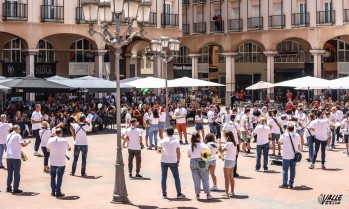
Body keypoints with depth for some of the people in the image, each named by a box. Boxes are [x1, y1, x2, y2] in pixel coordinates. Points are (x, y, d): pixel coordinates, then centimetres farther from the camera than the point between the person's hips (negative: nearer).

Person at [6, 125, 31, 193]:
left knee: (10, 173, 15)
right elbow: (23, 144, -20)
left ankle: (8, 188, 18)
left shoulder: (8, 136, 12)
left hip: (8, 156, 7)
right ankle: (15, 189, 0)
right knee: (16, 173, 0)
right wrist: (28, 142, 0)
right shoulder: (17, 136, -9)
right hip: (16, 157, -7)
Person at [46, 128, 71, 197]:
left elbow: (48, 149, 7)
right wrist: (69, 147, 22)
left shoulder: (50, 140, -4)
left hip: (52, 162, 3)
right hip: (61, 162, -3)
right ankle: (58, 192, 5)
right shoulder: (64, 141, -11)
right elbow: (69, 149, 2)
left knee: (53, 176, 14)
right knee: (59, 177, 4)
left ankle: (53, 191, 18)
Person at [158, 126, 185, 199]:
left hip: (164, 161, 1)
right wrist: (178, 161, 5)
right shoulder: (176, 141, -6)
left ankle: (164, 194, 8)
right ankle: (179, 194, 6)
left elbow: (159, 150, 1)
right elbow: (178, 153, -5)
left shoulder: (163, 140, -4)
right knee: (176, 177, 7)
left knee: (163, 178, 8)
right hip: (173, 161, -1)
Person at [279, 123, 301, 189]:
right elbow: (298, 144, 8)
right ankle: (291, 184, 14)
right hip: (294, 155, 4)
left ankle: (284, 184, 4)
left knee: (285, 169, 3)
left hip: (286, 156, -4)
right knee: (293, 169, 10)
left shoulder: (284, 135, -13)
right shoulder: (297, 135, -1)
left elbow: (280, 142, 3)